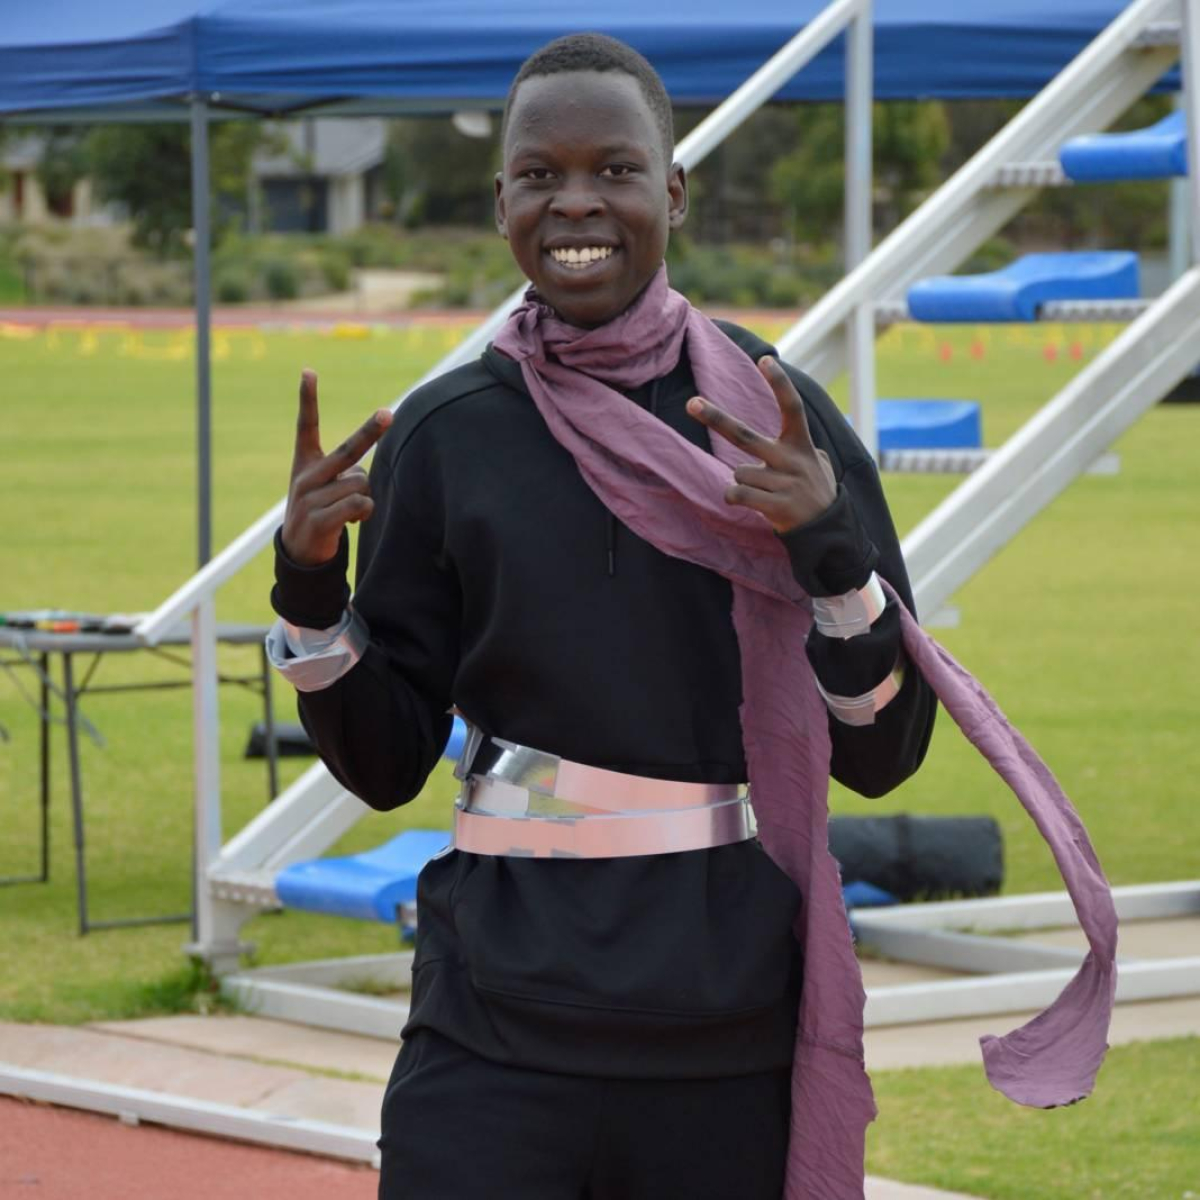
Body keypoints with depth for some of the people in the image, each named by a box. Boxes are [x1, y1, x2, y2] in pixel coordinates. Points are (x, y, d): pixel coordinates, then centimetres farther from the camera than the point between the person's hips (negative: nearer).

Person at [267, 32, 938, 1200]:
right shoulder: (442, 437, 3)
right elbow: (386, 762, 6)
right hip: (500, 1028, 0)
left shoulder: (780, 421, 1)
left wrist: (830, 543, -15)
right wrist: (307, 587, -10)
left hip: (734, 1037, 0)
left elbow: (882, 751, 0)